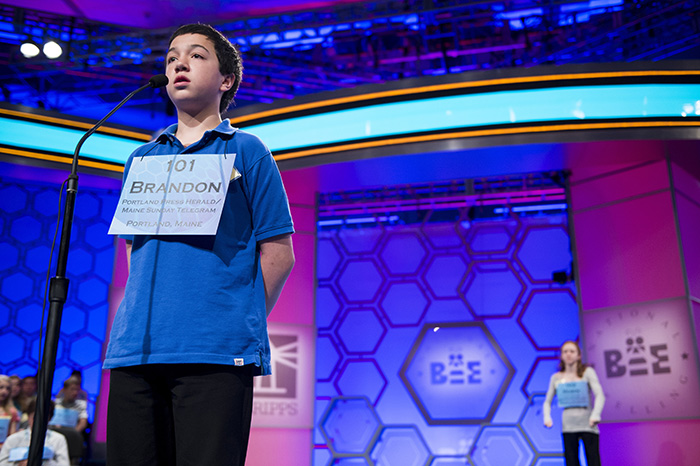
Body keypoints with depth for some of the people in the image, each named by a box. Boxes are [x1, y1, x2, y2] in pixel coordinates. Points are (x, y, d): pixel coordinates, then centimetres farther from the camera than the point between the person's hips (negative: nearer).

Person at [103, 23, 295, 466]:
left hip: (216, 353, -4)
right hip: (136, 349, 5)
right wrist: (150, 314, 11)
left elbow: (278, 253, 2)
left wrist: (239, 321, 0)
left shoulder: (246, 151, 6)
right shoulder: (141, 159, 20)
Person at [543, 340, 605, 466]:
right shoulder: (556, 378, 8)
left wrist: (595, 415, -25)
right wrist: (547, 417, -6)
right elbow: (547, 401, 13)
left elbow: (600, 395, -9)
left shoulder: (587, 372, 1)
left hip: (587, 424, -2)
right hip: (568, 426, 2)